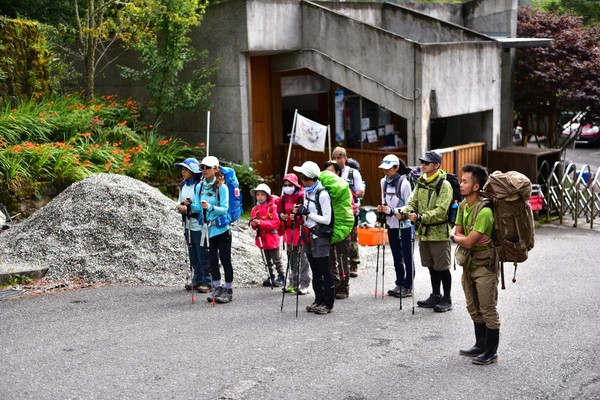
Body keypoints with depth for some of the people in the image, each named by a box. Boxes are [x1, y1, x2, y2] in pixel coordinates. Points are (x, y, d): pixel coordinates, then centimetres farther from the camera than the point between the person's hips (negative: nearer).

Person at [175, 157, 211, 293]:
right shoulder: (183, 185, 12)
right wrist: (180, 207, -2)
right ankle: (197, 280, 25)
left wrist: (188, 207, -17)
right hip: (188, 225, 8)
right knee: (193, 255, 15)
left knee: (203, 256, -3)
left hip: (199, 225, -8)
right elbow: (180, 201, 20)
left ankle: (207, 282, 5)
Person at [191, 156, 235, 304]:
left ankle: (228, 290, 10)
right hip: (208, 229, 5)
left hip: (222, 229, -5)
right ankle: (216, 288, 24)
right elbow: (197, 208, 5)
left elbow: (225, 209, -15)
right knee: (212, 259, 12)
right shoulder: (200, 187, 5)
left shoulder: (222, 187, -10)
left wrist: (210, 207, -30)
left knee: (225, 259, 1)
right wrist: (191, 205, -16)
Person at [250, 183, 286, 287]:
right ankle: (271, 277, 24)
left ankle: (281, 277, 14)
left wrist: (261, 222, -25)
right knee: (267, 260, 14)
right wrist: (254, 224, -17)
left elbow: (276, 223, -18)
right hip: (262, 238, 5)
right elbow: (253, 224, 8)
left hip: (272, 237, -5)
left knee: (277, 259, 3)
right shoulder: (255, 209, 5)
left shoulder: (272, 207, -10)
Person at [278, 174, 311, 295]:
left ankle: (304, 285, 2)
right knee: (292, 259, 14)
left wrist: (297, 216, -26)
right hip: (289, 230, 7)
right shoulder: (283, 198, 11)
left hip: (300, 230, -7)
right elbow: (279, 211, 20)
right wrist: (281, 215, -1)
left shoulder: (302, 196, -10)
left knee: (303, 259, -4)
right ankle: (293, 283, 23)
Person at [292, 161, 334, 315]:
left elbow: (326, 219, -17)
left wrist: (307, 213, -18)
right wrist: (301, 211, 7)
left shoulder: (322, 194, -16)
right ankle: (319, 301, 22)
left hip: (319, 237, -8)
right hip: (308, 235, 8)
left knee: (324, 271, 0)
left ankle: (328, 303, 8)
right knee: (315, 271, 14)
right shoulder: (307, 192, 10)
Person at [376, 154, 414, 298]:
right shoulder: (384, 182, 4)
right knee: (396, 256, 16)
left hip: (404, 225, -7)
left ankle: (407, 286, 11)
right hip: (391, 224, 7)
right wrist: (382, 208, -5)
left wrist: (391, 210, -24)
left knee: (407, 256, 2)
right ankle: (399, 284, 27)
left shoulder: (404, 183, -17)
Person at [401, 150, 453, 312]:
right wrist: (404, 212, -12)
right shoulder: (421, 182, 9)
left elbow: (440, 211, -22)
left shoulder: (444, 185, -14)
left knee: (442, 267, 2)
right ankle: (435, 296, 30)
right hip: (424, 232, 7)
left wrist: (420, 217, -32)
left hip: (439, 232, -7)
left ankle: (447, 299, 15)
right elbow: (413, 202, 9)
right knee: (431, 266, 17)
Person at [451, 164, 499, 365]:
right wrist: (473, 240, -17)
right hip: (468, 264, 9)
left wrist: (454, 237, -5)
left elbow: (467, 241, -26)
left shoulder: (484, 211, -25)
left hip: (484, 266, -9)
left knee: (488, 311, 2)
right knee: (474, 309, 19)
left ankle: (491, 352, 12)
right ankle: (480, 346, 32)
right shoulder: (463, 206, 4)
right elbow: (458, 234, 3)